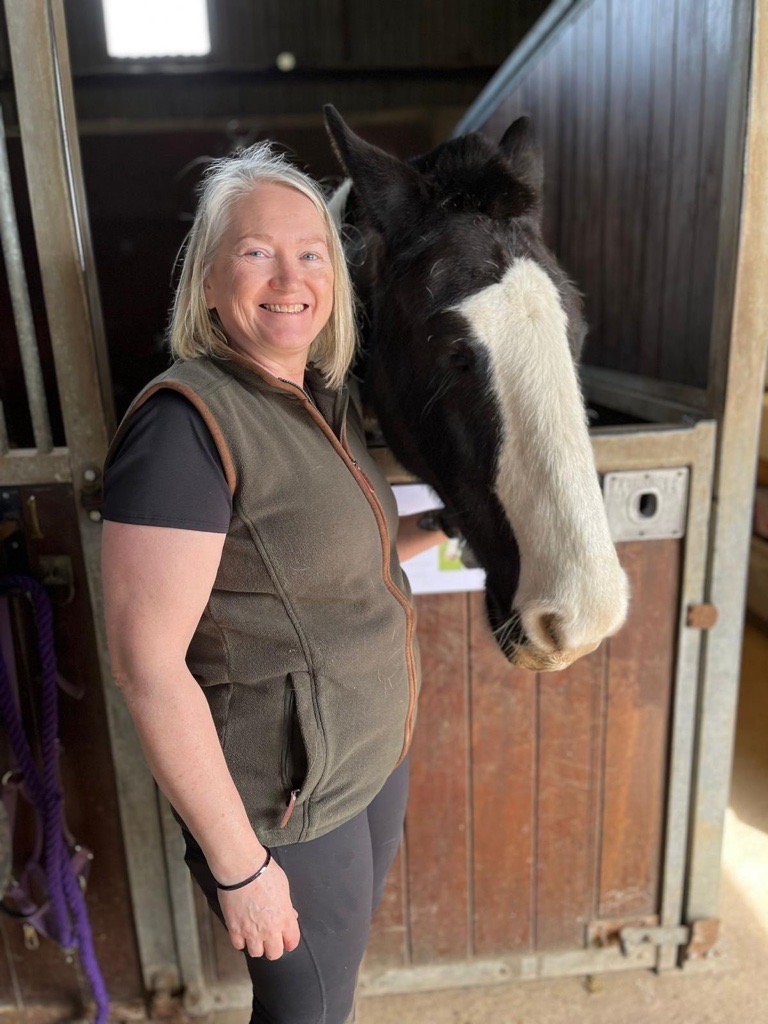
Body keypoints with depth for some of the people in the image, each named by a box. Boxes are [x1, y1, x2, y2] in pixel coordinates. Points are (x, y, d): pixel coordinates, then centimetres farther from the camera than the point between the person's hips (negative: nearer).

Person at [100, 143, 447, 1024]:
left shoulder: (326, 399, 1)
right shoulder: (187, 423, -25)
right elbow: (146, 663, -26)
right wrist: (240, 866, -19)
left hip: (377, 756, 7)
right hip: (285, 806, -7)